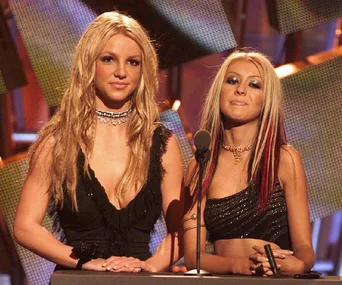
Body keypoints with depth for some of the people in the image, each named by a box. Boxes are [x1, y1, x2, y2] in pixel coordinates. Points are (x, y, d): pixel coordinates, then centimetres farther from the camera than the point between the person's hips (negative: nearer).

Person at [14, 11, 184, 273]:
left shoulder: (164, 143, 7)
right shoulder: (57, 140, 2)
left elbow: (179, 228, 8)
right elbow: (26, 226, 0)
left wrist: (151, 264, -9)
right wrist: (86, 260, -10)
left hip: (140, 281, 1)